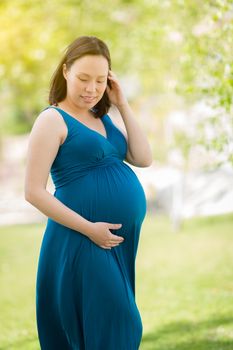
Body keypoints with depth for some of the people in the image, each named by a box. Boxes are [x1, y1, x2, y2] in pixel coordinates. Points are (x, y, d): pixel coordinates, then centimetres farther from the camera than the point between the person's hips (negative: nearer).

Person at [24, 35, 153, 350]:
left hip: (122, 241, 8)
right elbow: (34, 192, -12)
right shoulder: (53, 119, -7)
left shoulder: (104, 119, 15)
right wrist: (89, 229, -16)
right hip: (83, 241, -8)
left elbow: (144, 159, 5)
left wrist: (123, 105, 1)